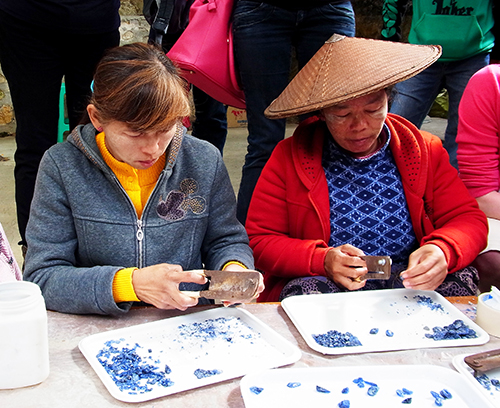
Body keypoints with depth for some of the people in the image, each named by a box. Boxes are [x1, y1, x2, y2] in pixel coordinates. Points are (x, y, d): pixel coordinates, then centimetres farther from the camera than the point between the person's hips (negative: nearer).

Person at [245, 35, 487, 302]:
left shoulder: (425, 151, 8)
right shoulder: (289, 158, 1)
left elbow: (468, 219, 8)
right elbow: (259, 241, 0)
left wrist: (443, 251, -17)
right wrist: (323, 260, -19)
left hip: (408, 281, 3)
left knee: (458, 281, -27)